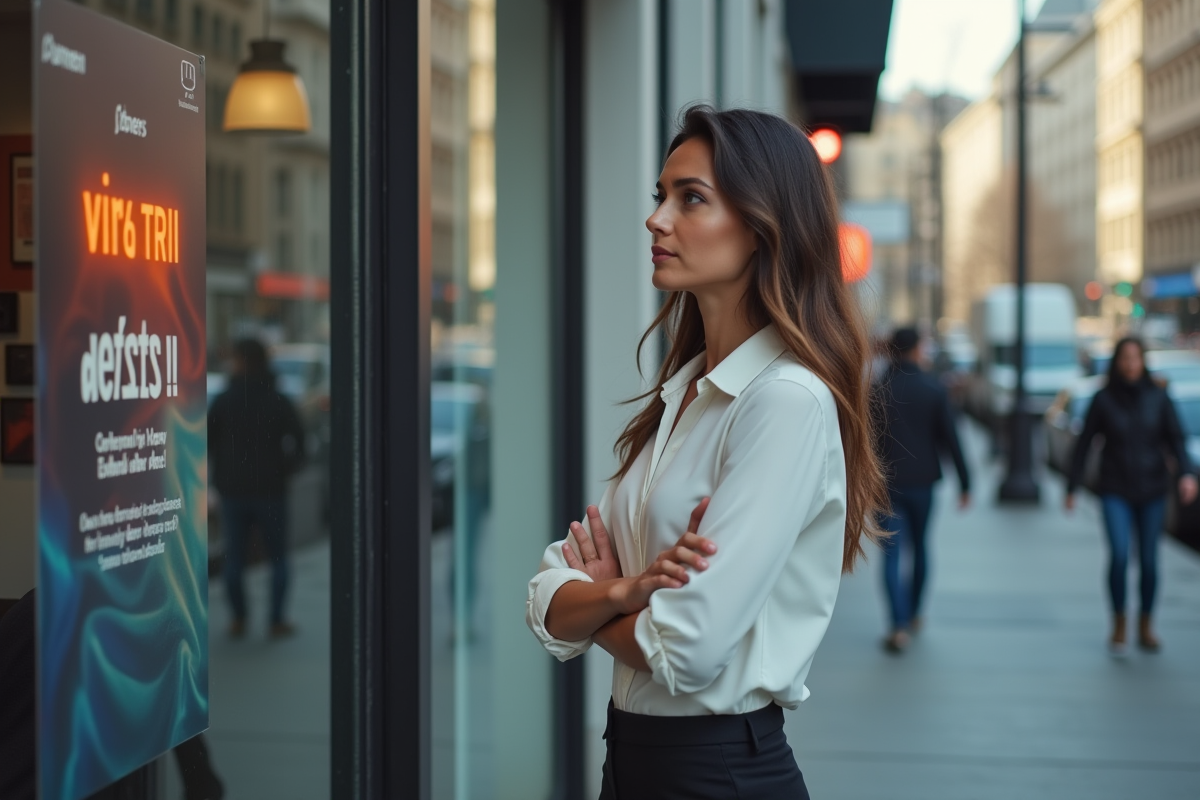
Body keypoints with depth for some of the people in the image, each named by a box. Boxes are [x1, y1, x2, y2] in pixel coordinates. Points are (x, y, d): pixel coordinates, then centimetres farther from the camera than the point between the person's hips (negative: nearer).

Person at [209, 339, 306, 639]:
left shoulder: (223, 401, -2)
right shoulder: (279, 402, -3)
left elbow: (205, 442, -2)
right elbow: (298, 442, -5)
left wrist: (216, 474, 12)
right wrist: (285, 470, 8)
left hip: (232, 490, 1)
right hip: (271, 490, 0)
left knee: (233, 557, 9)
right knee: (278, 556, 8)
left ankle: (238, 619, 9)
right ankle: (277, 621, 4)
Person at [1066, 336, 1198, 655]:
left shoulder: (1158, 396, -4)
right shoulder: (1103, 399, -6)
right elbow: (1084, 443, -1)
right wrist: (1071, 488, 1)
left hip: (1151, 489, 1)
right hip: (1115, 490, -1)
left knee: (1148, 560, 4)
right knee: (1119, 555, -17)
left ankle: (1146, 629, 24)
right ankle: (1119, 625, 3)